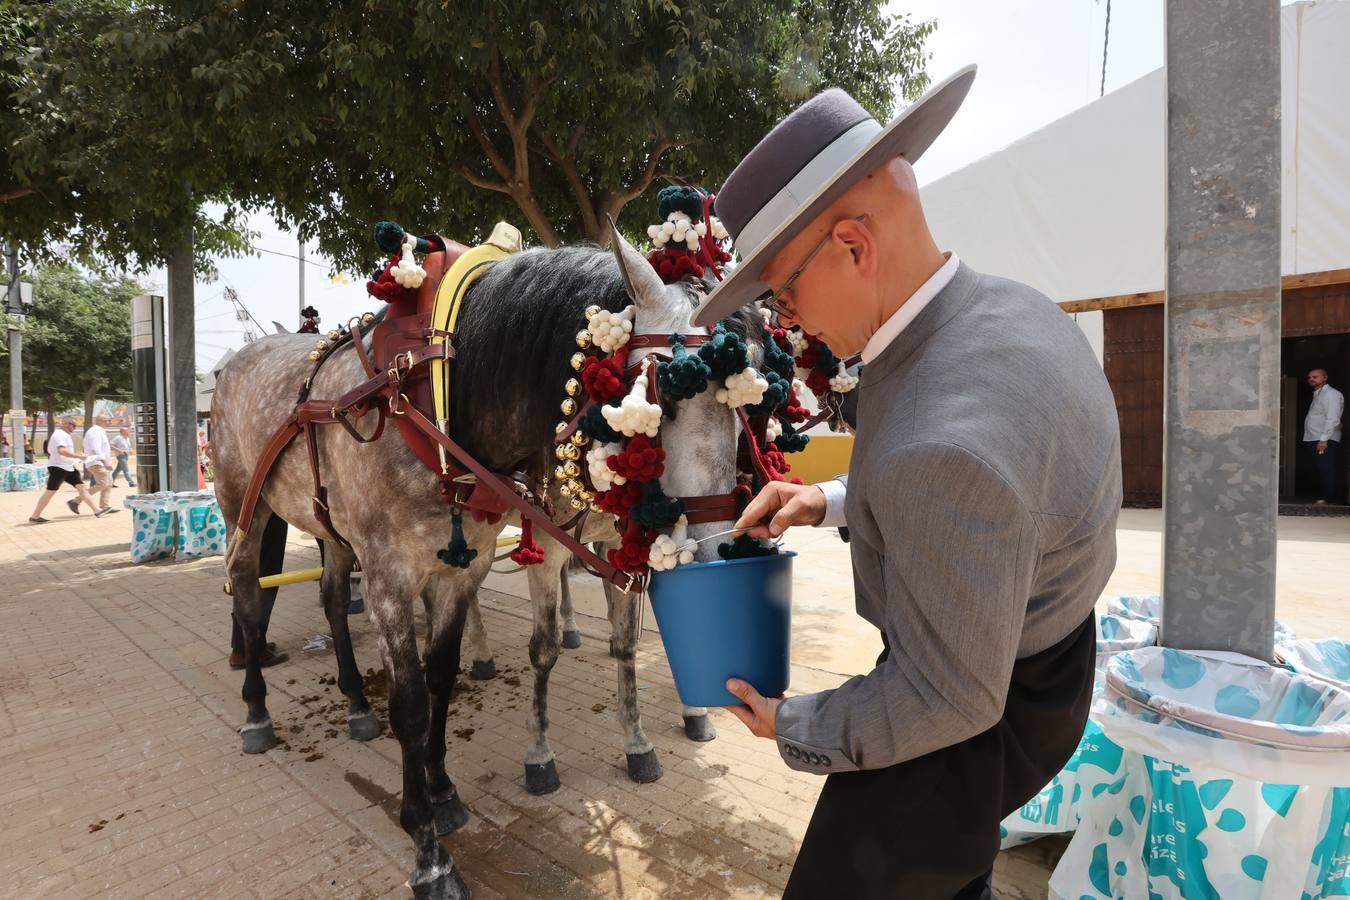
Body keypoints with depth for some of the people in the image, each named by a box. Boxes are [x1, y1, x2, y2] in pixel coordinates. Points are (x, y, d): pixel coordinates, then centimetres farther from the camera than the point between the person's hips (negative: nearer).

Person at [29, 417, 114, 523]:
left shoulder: (64, 435, 15)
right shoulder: (60, 434, -16)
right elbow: (61, 451, -31)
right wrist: (79, 456, -28)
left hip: (68, 468, 10)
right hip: (58, 467, -10)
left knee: (82, 488, 3)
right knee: (50, 492, -1)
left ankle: (97, 510, -1)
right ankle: (34, 517, 10)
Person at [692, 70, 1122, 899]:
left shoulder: (941, 442, -39)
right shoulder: (1011, 311, -8)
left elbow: (949, 699, -28)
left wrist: (793, 724, -13)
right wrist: (834, 501, 0)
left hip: (976, 720, -8)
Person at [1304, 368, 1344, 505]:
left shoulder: (1331, 394, -9)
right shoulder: (1317, 394, 19)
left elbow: (1333, 419, -19)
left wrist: (1323, 439, -23)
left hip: (1325, 442, -9)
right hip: (1314, 440, 9)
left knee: (1327, 472, -7)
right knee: (1322, 472, 12)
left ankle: (1331, 500, -4)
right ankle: (1326, 496, 17)